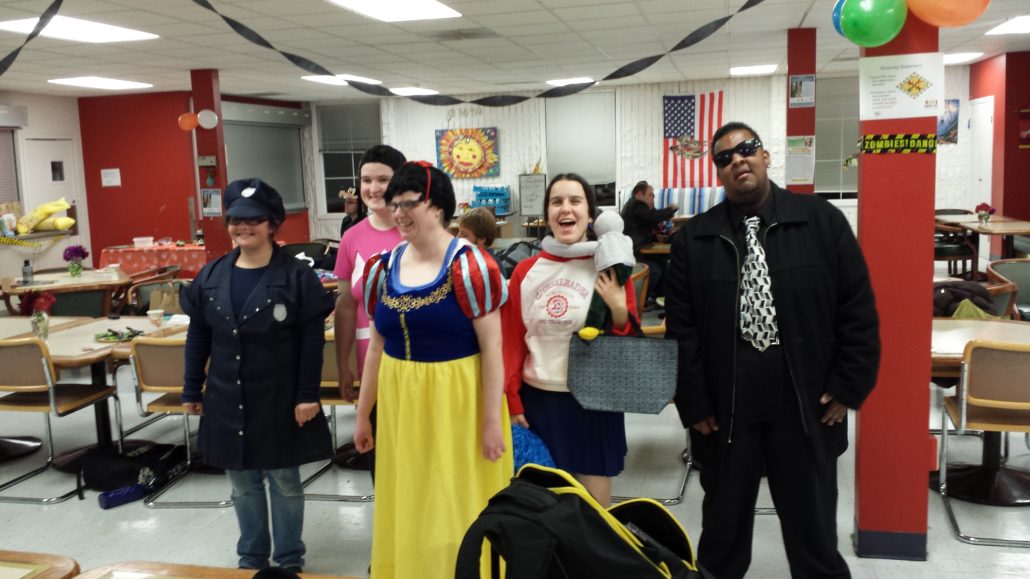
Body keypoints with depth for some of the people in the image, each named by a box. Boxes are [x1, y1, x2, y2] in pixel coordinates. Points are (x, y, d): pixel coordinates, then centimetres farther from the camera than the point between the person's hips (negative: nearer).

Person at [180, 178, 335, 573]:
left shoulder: (296, 276, -10)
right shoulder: (211, 276, 3)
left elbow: (313, 340, -11)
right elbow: (198, 336, 8)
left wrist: (308, 394, -14)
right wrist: (192, 389, 7)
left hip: (279, 400, -4)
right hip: (227, 400, 4)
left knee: (284, 480, 9)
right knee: (242, 483, 16)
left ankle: (289, 559, 26)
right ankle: (251, 556, 34)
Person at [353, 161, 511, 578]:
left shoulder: (469, 266, -13)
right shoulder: (385, 267, 4)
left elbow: (492, 348, -12)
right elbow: (377, 347, 11)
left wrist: (492, 420, -13)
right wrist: (363, 414, 14)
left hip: (458, 401, -5)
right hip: (400, 403, 5)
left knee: (459, 506, 8)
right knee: (406, 506, 16)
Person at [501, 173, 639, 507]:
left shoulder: (608, 269, -4)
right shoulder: (525, 271, 0)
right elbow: (512, 343, 5)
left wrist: (619, 309, -19)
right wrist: (512, 403, 3)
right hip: (537, 402, 2)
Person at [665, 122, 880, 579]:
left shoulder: (822, 221, 1)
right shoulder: (693, 239, 2)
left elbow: (858, 310, 1)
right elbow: (681, 328, 0)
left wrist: (849, 387, -3)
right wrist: (694, 403, -3)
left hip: (807, 404, 0)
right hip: (724, 406, 1)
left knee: (813, 526, 14)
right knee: (723, 524, 16)